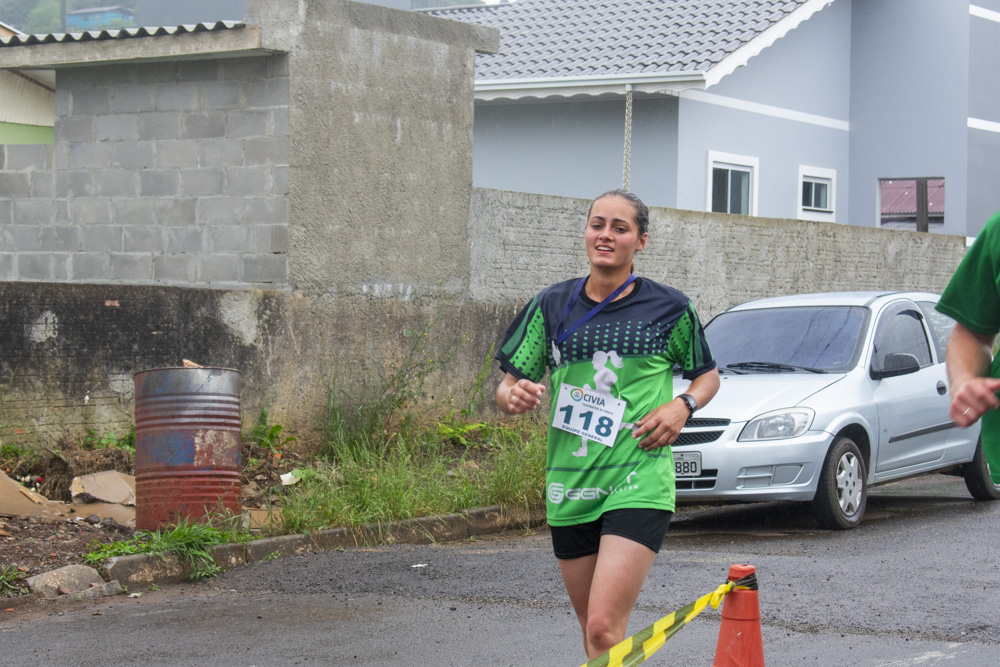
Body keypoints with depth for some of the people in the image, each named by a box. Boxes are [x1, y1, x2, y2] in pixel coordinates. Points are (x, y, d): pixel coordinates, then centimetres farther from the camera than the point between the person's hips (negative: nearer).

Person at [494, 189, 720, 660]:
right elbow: (508, 387, 8)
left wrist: (683, 406, -5)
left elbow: (708, 375, 16)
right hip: (569, 489, 4)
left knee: (605, 628, -18)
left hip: (639, 485, -4)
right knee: (594, 631, 12)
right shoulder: (552, 306, 7)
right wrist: (513, 397, -16)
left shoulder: (669, 308, 2)